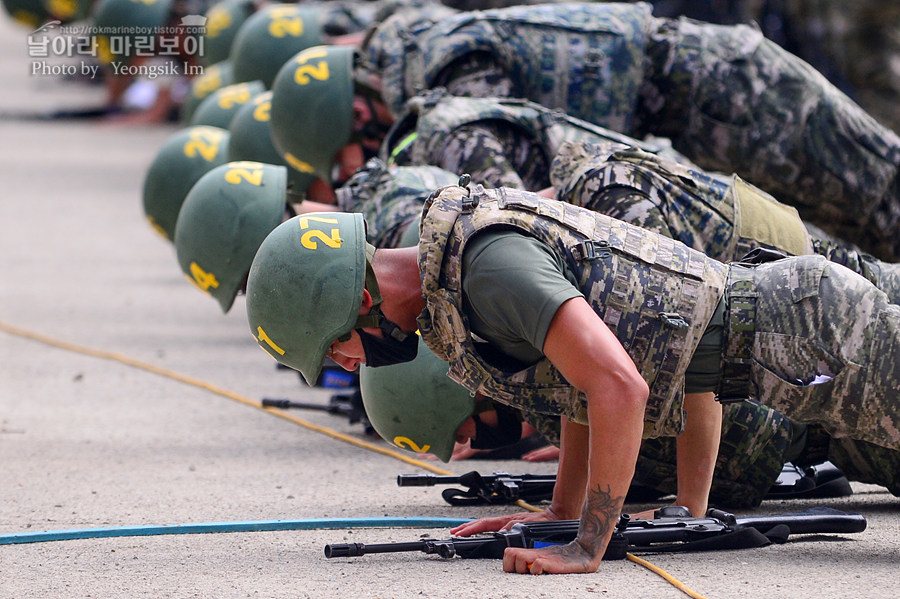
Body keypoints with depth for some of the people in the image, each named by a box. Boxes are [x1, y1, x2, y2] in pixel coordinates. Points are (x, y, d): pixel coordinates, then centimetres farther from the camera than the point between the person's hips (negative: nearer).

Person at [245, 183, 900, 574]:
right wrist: (561, 516, 17)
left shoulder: (489, 264, -23)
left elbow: (618, 387, -32)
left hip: (806, 333, -9)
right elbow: (588, 383, 25)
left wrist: (588, 547, -26)